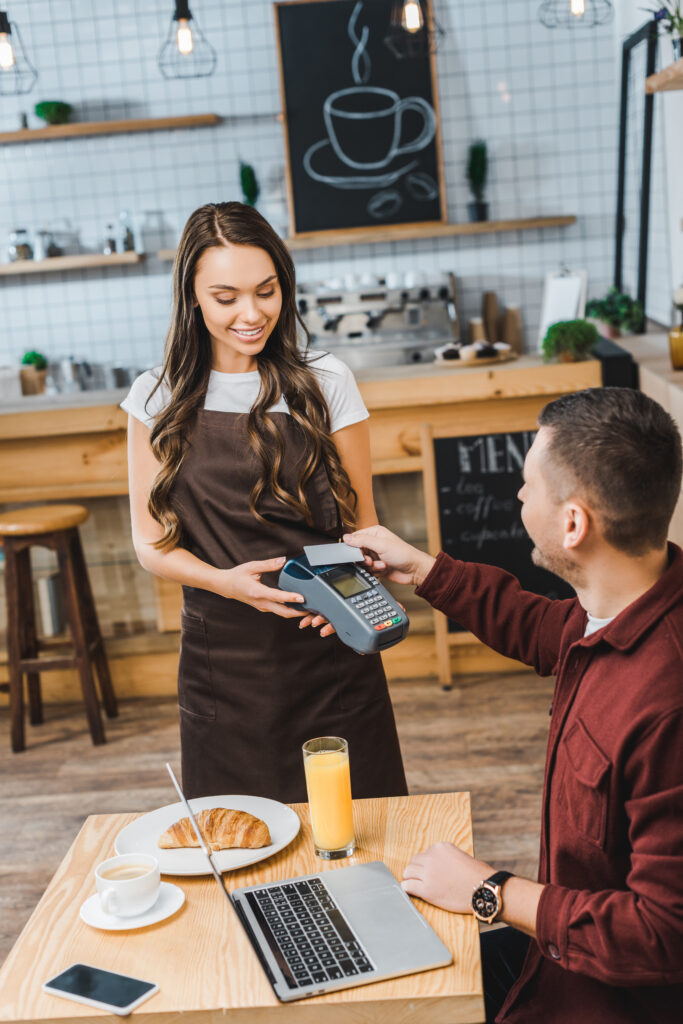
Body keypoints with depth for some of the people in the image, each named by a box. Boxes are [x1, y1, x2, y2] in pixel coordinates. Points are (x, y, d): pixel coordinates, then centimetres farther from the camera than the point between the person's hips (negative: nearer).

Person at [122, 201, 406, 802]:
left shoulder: (326, 385, -1)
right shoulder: (159, 399, 1)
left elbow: (362, 524, 3)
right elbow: (152, 543, 2)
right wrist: (227, 581, -17)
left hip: (327, 652, 0)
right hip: (220, 661, 1)